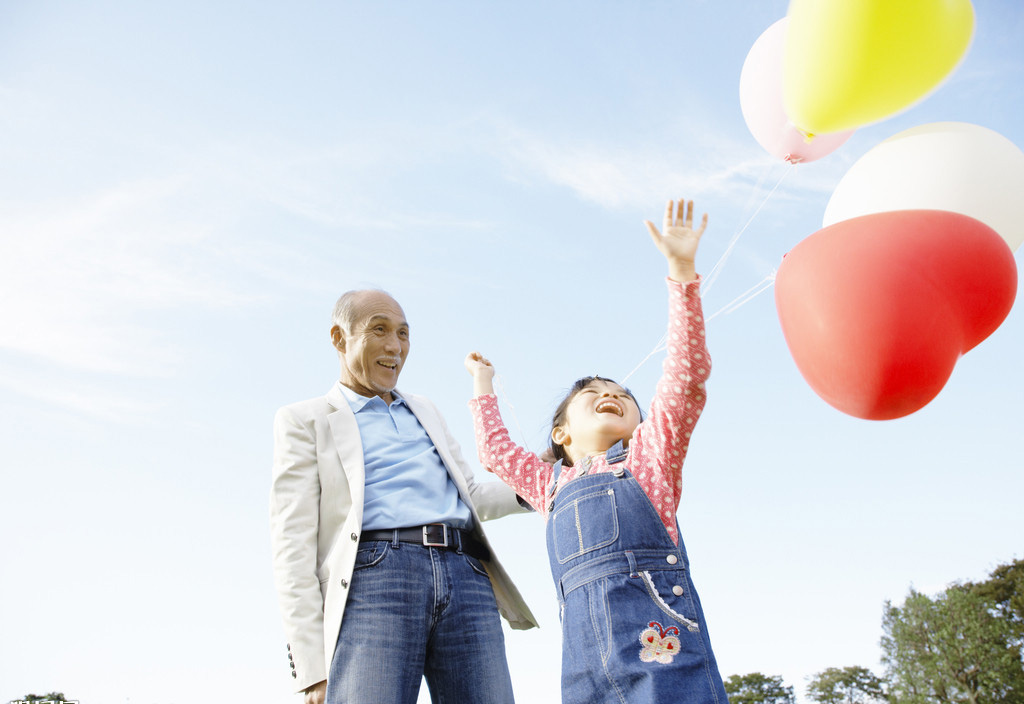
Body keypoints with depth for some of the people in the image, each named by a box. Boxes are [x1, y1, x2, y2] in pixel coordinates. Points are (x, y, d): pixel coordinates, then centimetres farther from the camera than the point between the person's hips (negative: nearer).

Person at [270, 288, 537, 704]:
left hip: (466, 578, 4)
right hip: (374, 579, -4)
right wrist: (312, 669, -6)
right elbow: (294, 546, 4)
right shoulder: (304, 420, 14)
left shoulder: (424, 411, 30)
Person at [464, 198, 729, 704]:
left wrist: (682, 270, 3)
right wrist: (482, 384, 50)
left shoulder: (650, 454, 18)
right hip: (583, 636, 4)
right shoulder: (551, 483, 29)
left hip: (655, 617, -3)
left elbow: (687, 373, 9)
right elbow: (496, 451, 41)